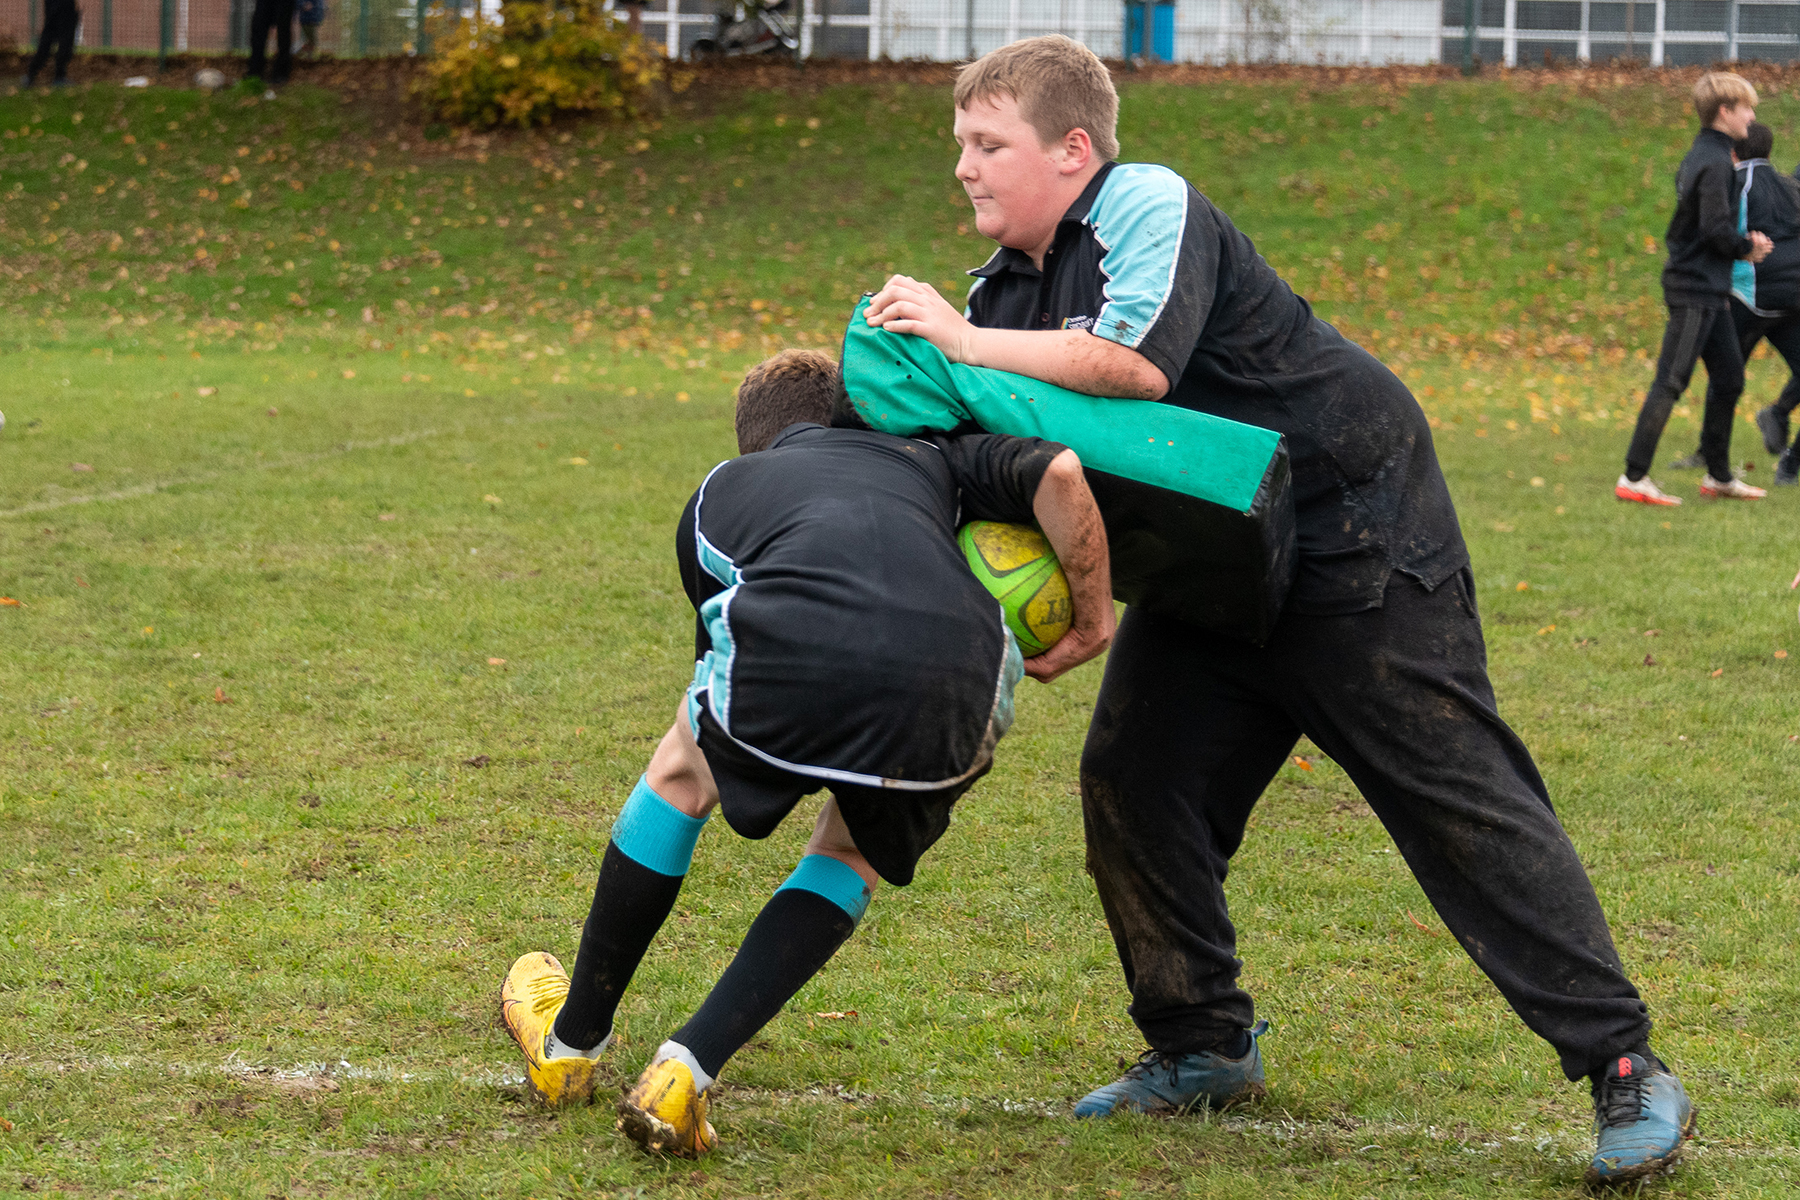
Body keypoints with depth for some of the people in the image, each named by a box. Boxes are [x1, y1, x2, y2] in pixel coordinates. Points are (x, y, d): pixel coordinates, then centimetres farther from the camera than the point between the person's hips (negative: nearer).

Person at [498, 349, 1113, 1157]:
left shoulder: (719, 491, 37)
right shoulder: (925, 454, 36)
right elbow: (1057, 474, 19)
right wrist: (1091, 626, 28)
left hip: (789, 653, 0)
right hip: (953, 687, 0)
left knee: (683, 769, 33)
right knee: (852, 856, 30)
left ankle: (569, 1045, 45)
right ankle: (681, 1078, 15)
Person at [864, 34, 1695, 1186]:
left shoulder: (1149, 206, -18)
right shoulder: (1007, 288, 8)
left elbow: (1135, 364, -34)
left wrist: (963, 342, -25)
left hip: (1356, 534, -8)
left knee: (1461, 797, -10)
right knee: (1134, 779, 0)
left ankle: (1624, 1065, -8)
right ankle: (1205, 1044, 15)